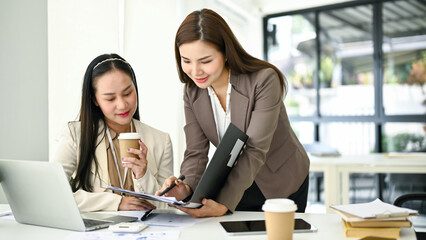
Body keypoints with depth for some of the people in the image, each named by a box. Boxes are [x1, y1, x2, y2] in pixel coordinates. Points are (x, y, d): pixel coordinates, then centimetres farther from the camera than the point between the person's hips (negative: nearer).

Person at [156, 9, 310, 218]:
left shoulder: (264, 80, -27)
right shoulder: (192, 92, -9)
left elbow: (255, 151, -32)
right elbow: (196, 151, -12)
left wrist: (224, 204, -42)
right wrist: (187, 188, -33)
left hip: (284, 186, -3)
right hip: (237, 187, 4)